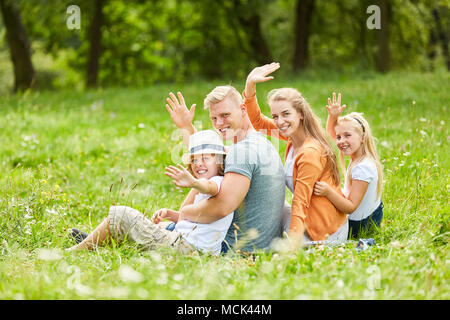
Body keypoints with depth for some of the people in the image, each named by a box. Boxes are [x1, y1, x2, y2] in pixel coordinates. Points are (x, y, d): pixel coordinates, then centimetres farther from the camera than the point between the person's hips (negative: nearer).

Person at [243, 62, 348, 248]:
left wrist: (291, 245, -34)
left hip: (326, 232, -9)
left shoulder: (310, 153, -23)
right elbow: (256, 120, 11)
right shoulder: (293, 137, 3)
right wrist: (250, 85, -2)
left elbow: (300, 204, -28)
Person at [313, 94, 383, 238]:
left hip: (359, 225, -9)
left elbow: (351, 207, -31)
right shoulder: (360, 155, -4)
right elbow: (331, 133, 9)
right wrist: (333, 117, -11)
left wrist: (328, 192, -44)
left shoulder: (362, 168, -31)